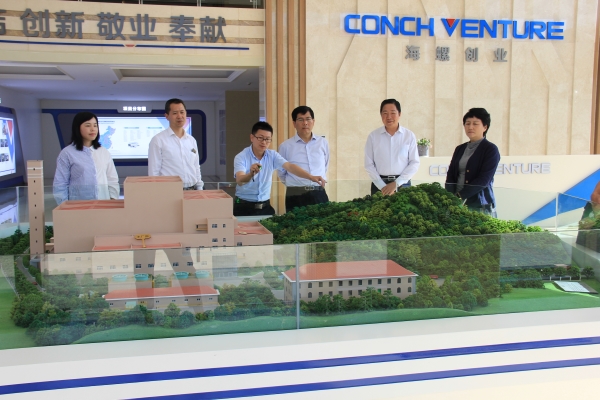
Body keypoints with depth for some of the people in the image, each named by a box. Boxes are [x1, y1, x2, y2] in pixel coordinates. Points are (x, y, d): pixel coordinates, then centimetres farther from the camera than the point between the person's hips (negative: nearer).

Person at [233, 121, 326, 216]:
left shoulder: (272, 155, -1)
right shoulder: (241, 157, -12)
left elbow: (289, 166, -15)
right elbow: (240, 181, -27)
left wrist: (311, 177, -30)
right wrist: (251, 174, -50)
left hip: (265, 206, 4)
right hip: (244, 206, -3)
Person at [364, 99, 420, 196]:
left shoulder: (409, 136, 1)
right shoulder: (373, 136, 2)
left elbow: (414, 163, 0)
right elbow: (369, 164, 1)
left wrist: (396, 183, -9)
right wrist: (382, 186, -9)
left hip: (402, 184, 0)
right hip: (379, 184, 0)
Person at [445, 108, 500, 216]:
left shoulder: (491, 149, -1)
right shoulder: (460, 149, 15)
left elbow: (484, 179, -11)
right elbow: (450, 175, 8)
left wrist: (460, 196, -18)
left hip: (480, 205, -4)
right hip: (457, 203, 4)